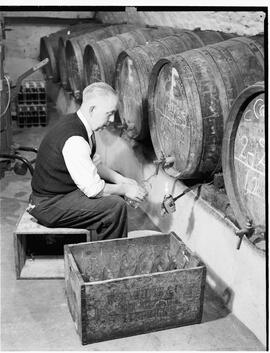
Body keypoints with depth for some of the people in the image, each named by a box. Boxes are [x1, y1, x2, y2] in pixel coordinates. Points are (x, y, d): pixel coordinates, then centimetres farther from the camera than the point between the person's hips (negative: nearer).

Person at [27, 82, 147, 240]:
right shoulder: (74, 140, -29)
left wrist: (121, 180, 4)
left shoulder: (76, 123, 1)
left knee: (115, 189, 14)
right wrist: (124, 189, -10)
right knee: (116, 205, -21)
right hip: (49, 206, -10)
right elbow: (94, 189, -25)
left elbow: (95, 162, 14)